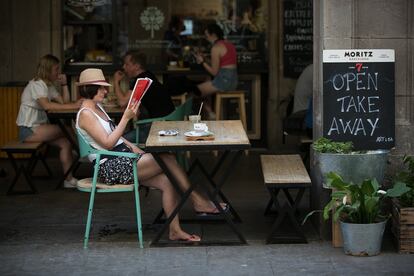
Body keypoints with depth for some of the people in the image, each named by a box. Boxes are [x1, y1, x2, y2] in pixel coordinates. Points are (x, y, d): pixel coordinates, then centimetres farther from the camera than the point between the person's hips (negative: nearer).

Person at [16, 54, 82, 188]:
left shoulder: (49, 85, 15)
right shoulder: (36, 84, -14)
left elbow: (64, 102, 11)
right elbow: (46, 105, -32)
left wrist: (64, 84, 1)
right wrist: (72, 106, -37)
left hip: (38, 127, 9)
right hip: (28, 130, -9)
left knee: (65, 143, -8)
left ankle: (69, 180, -9)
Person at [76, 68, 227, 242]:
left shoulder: (97, 108, 17)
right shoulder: (85, 114, -12)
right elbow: (108, 143, -20)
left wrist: (134, 149, 8)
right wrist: (126, 118, -21)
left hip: (123, 159, 9)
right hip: (110, 168, -9)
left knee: (166, 181, -9)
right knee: (167, 159, -17)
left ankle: (175, 230, -8)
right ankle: (197, 201, -5)